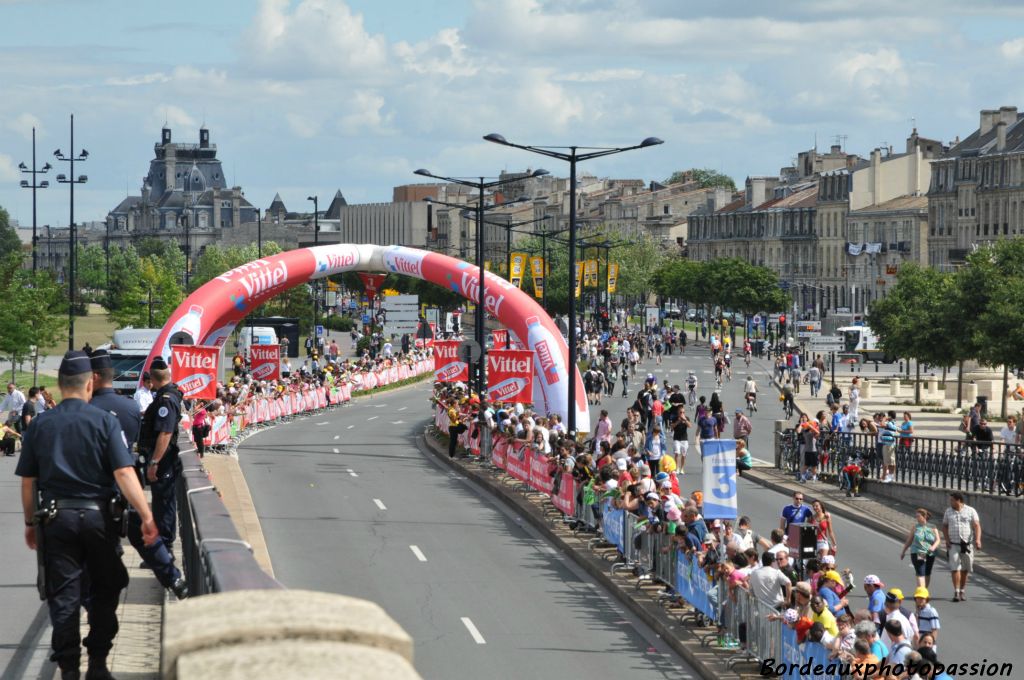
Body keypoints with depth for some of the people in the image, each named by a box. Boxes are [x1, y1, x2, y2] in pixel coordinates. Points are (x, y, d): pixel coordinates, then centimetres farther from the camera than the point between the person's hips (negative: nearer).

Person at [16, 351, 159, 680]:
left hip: (55, 518, 1)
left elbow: (27, 481, 4)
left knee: (63, 597, 6)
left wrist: (30, 523, 15)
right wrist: (147, 517, -14)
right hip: (97, 517, -1)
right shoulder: (104, 421, -6)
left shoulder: (39, 425, 1)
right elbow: (124, 473, -13)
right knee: (104, 591, 15)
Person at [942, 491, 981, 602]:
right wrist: (947, 540, -2)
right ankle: (956, 592, -12)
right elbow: (944, 526, 12)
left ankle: (962, 591, 20)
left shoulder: (970, 511, 0)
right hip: (954, 545, 0)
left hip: (968, 544, 0)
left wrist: (977, 539, -22)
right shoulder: (948, 511, 8)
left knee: (965, 570, 8)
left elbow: (977, 526, -8)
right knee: (955, 568, -11)